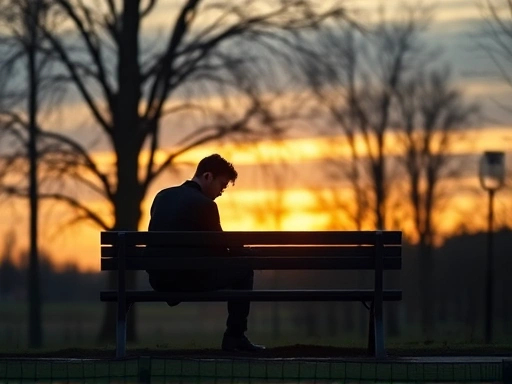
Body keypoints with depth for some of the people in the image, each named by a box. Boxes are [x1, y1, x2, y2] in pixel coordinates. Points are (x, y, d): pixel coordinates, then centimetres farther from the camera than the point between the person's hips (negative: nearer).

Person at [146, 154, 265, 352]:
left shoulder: (162, 196, 11)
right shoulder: (204, 204, -11)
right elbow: (219, 251, -4)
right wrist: (238, 252, 18)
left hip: (158, 277, 8)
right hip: (186, 278, -8)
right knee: (244, 270, 11)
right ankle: (235, 336, 10)